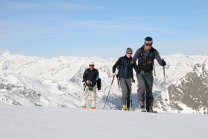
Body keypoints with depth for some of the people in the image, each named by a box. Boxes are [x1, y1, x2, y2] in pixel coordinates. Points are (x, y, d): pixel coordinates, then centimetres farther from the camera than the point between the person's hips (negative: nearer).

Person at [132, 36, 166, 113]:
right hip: (140, 72, -2)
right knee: (142, 87, -24)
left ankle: (149, 108, 11)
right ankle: (141, 100, 2)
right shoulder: (140, 50, -7)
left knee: (149, 90, 2)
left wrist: (163, 63, -35)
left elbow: (159, 61, -12)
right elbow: (134, 58, -20)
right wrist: (132, 63, -43)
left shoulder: (154, 52, -2)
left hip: (149, 73, 2)